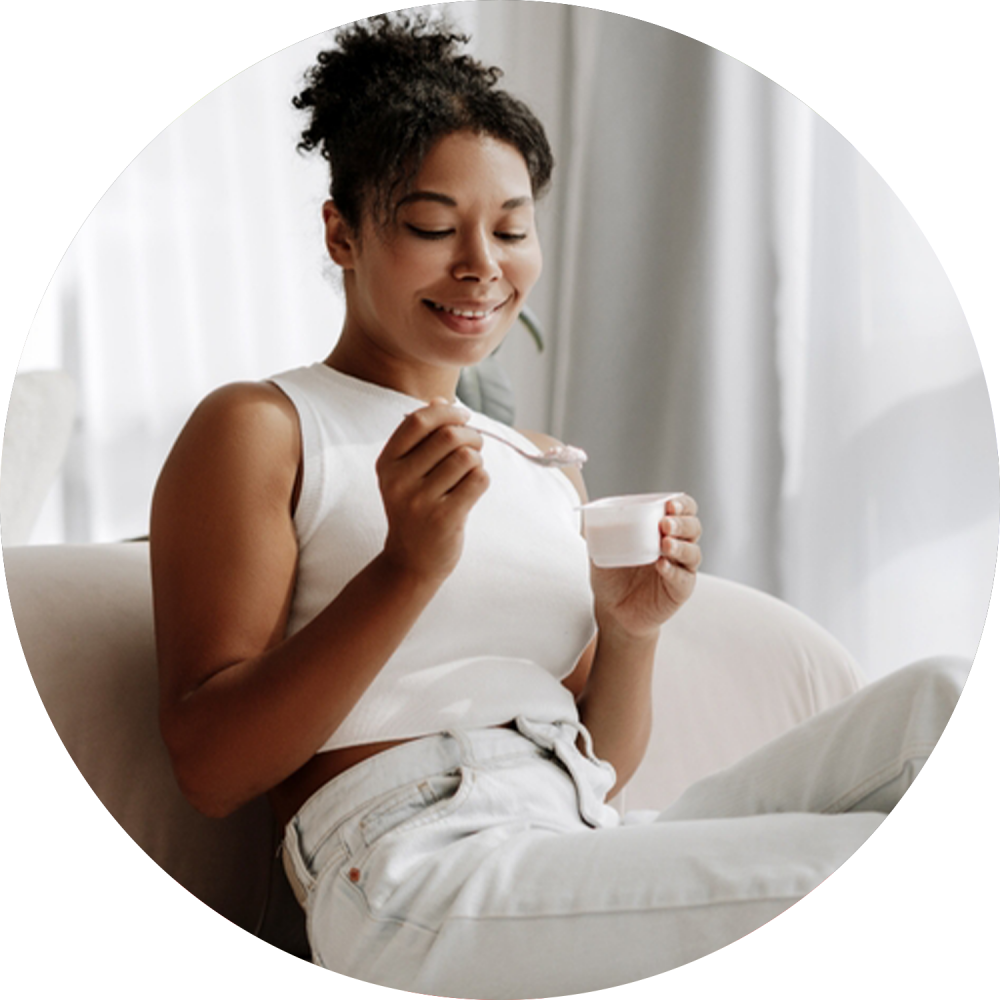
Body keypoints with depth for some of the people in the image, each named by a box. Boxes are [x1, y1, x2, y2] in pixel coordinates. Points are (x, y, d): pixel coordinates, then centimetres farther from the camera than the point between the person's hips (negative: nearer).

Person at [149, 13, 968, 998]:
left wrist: (630, 630, 2)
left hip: (595, 859, 7)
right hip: (417, 871, -7)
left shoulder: (547, 472, 25)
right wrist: (411, 564, -16)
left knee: (937, 695, -13)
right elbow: (209, 767, -5)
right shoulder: (256, 428, 6)